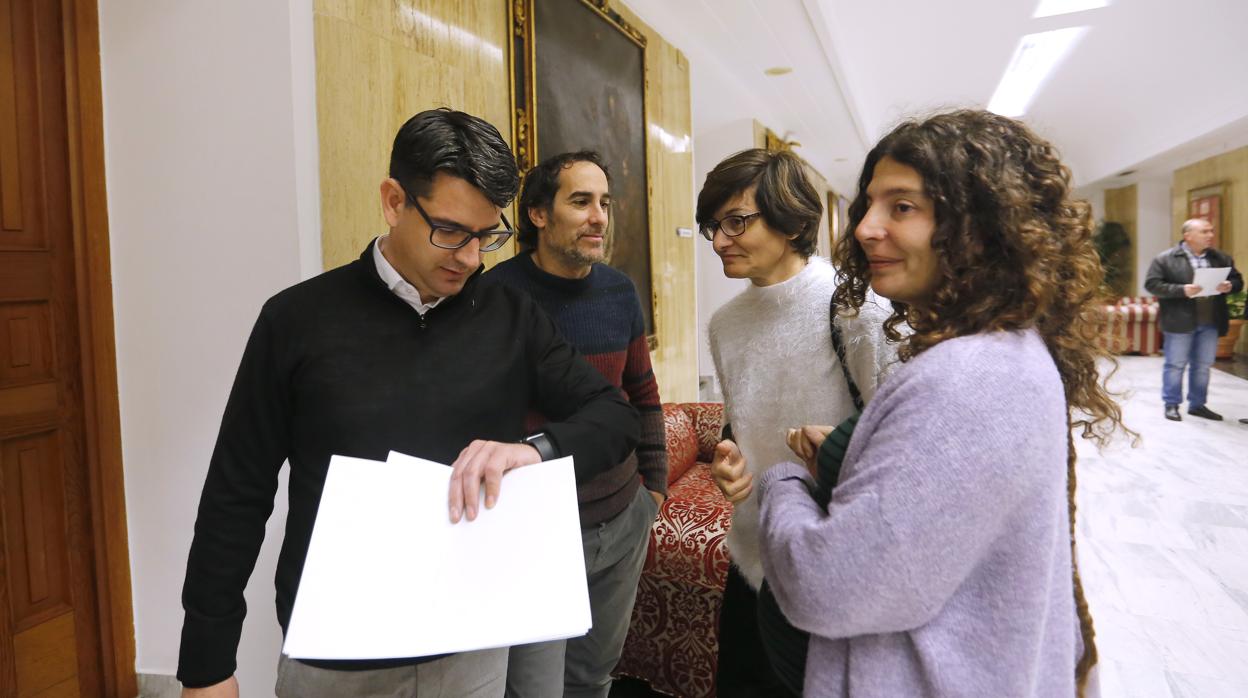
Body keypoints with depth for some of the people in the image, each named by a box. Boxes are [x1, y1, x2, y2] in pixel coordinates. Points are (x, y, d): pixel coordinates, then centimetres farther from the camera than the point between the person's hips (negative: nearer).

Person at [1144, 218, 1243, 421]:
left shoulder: (1221, 258, 9)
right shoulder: (1165, 259, -6)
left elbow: (1237, 280, 14)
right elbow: (1152, 284, -11)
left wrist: (1229, 286, -9)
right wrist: (1182, 290, -22)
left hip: (1210, 323, 5)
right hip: (1180, 323, -5)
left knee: (1203, 365, 12)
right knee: (1175, 365, 4)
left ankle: (1197, 404, 24)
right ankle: (1171, 404, 14)